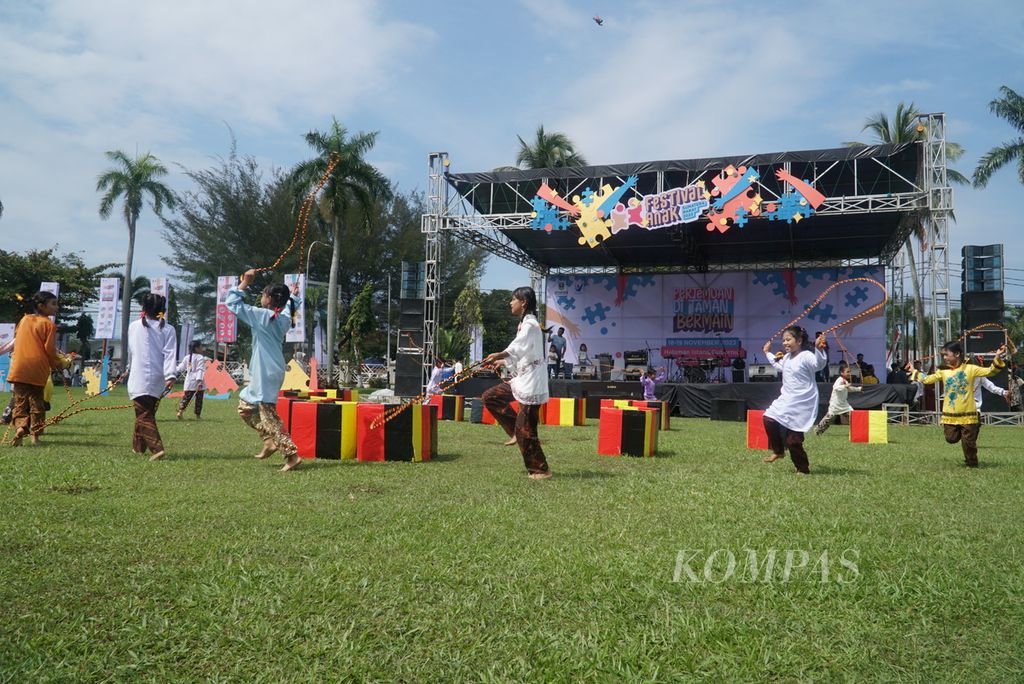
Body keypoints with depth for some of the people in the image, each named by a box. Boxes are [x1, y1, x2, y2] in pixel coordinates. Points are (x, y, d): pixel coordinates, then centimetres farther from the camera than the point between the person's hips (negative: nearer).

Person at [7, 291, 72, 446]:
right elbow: (50, 351, -7)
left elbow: (16, 342, 16)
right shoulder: (49, 325, -5)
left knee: (20, 402, 8)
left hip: (19, 369, 3)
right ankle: (35, 433, 7)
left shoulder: (24, 320, 10)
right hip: (38, 371, -3)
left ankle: (20, 426, -12)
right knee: (36, 403, 7)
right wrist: (64, 362, 8)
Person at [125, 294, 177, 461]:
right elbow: (170, 354, -10)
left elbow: (130, 351, 18)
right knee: (147, 413, 19)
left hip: (139, 378, -2)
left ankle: (157, 448, -22)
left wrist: (129, 368, 36)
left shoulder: (134, 326, 4)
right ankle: (138, 446, 31)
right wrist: (171, 376, -18)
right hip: (158, 380, 2)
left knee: (144, 415, -6)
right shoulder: (168, 329, 1)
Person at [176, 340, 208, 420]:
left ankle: (180, 411, -12)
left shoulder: (187, 357, 10)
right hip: (198, 381, -5)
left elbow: (180, 368, 14)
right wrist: (199, 381, -24)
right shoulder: (201, 358, -7)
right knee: (199, 399, 5)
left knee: (186, 397, 8)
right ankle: (198, 415, 9)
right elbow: (200, 369, -17)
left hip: (189, 382, 5)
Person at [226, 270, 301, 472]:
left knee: (268, 416, -7)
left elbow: (232, 303, -9)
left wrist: (245, 283, -3)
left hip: (266, 374, -9)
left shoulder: (263, 316, -14)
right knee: (245, 406, 21)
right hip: (265, 373, 9)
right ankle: (270, 440, 16)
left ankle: (292, 454, -10)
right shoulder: (284, 319, 6)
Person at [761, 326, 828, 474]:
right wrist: (768, 353, 43)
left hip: (802, 403, -9)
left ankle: (803, 468, 11)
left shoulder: (806, 356, -15)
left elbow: (819, 364, -36)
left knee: (793, 439, -7)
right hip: (786, 399, 9)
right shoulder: (787, 357, 13)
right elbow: (779, 366, 36)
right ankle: (778, 451, 19)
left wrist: (818, 349, -52)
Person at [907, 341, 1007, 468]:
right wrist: (914, 372, 12)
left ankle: (972, 464, 25)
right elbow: (927, 379, 11)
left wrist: (997, 358, -22)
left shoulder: (970, 369, -6)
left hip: (967, 414, -3)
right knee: (951, 438, 6)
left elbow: (989, 371, -10)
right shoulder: (943, 371, 4)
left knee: (968, 442, 4)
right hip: (949, 414, 4)